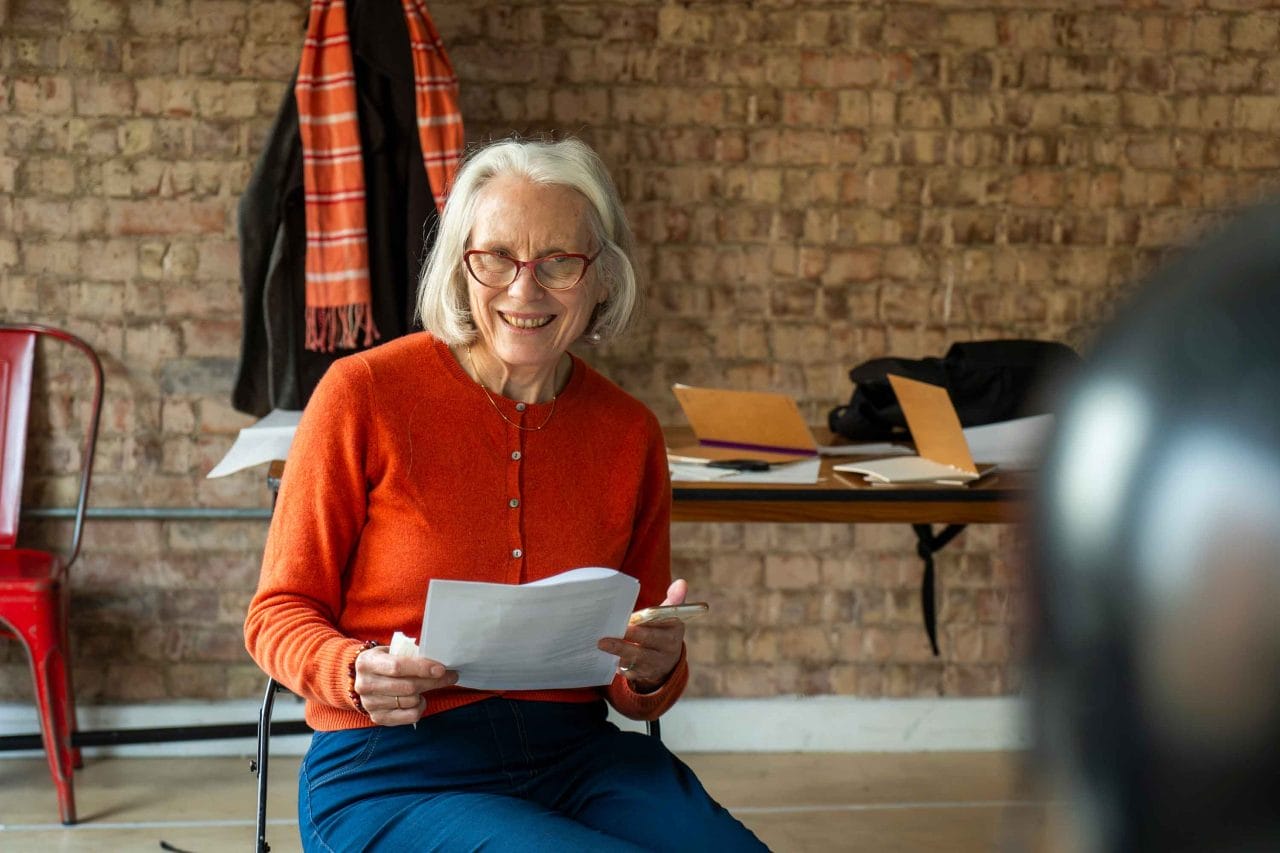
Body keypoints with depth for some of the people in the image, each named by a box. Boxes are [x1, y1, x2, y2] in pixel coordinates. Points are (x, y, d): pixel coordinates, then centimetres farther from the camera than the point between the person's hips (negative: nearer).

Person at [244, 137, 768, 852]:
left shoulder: (629, 433, 6)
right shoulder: (365, 393, -5)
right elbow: (280, 614, 1)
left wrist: (655, 672, -9)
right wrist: (357, 672, -20)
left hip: (576, 755, 4)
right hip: (390, 774, -4)